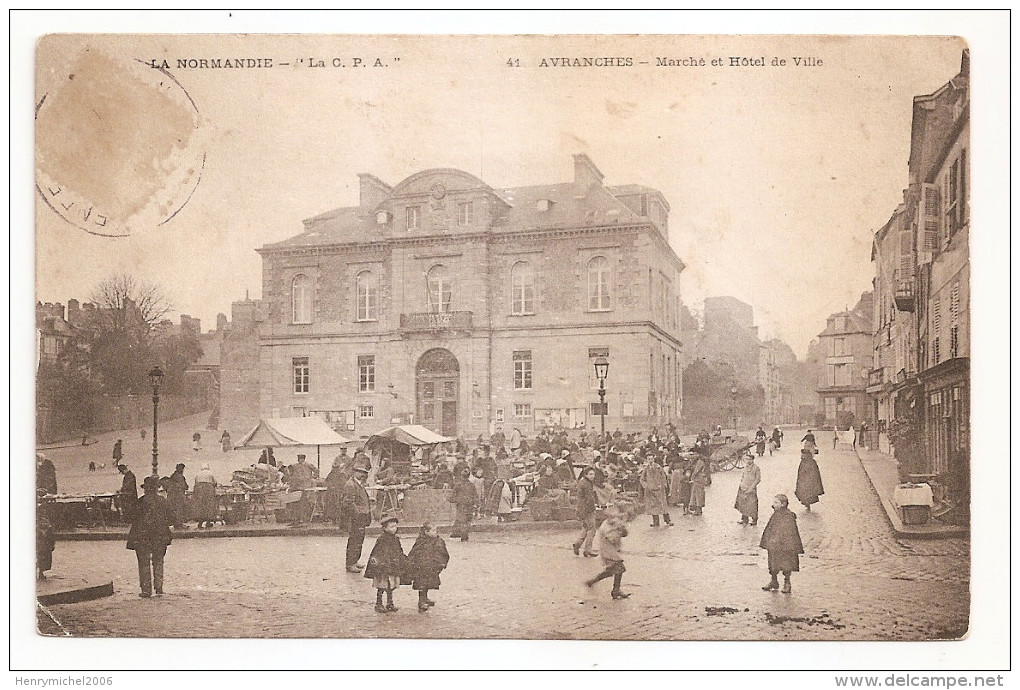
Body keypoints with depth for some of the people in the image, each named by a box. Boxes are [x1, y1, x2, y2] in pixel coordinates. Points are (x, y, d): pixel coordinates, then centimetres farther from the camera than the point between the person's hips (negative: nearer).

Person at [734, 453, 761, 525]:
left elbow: (758, 479, -10)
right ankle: (744, 519, 21)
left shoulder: (756, 468, -9)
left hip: (751, 489, -6)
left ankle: (754, 520, 12)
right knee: (743, 504, 10)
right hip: (743, 488, 6)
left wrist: (751, 487, -15)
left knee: (752, 505, -1)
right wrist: (741, 483, 6)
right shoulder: (745, 466, 9)